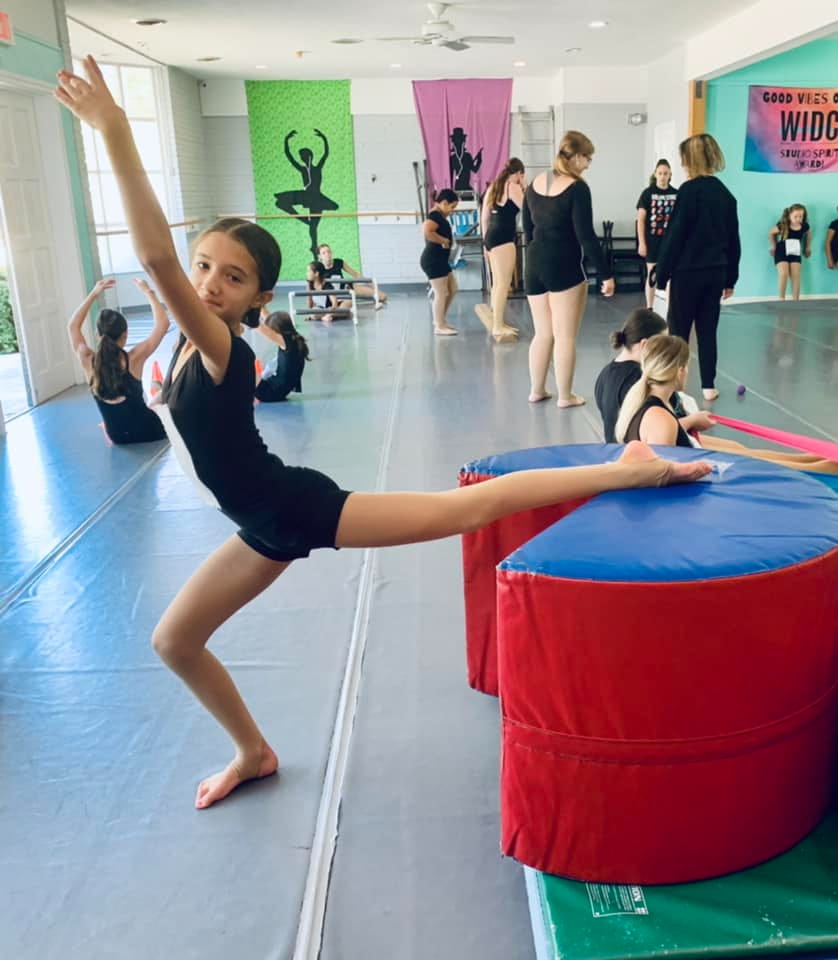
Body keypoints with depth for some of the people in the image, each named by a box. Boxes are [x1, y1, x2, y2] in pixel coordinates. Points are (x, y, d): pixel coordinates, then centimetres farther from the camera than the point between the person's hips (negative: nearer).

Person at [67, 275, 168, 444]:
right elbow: (163, 322, -12)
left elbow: (73, 326, 10)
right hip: (148, 433, -3)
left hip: (118, 438, 4)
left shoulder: (88, 362, -11)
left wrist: (93, 294, 11)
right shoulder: (133, 359, -21)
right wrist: (148, 291, -1)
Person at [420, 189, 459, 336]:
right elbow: (426, 231, -33)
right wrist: (444, 241, -20)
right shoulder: (435, 215, -16)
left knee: (452, 289, 16)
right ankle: (439, 327, 5)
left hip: (439, 260, 11)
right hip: (433, 260, -11)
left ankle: (440, 320, 25)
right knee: (441, 293, -4)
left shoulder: (438, 215, 15)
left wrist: (445, 240, 5)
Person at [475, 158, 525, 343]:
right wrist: (525, 188, 3)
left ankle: (497, 322, 21)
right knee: (504, 283, -7)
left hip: (491, 237, 9)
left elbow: (484, 217, 18)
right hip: (503, 238, -9)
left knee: (497, 283, 15)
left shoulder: (494, 187, 18)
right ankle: (498, 327, -7)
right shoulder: (513, 187, -6)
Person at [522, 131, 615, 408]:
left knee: (543, 334, 17)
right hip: (565, 268, -7)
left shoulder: (534, 184, 8)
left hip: (534, 267, 7)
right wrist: (605, 274, -11)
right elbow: (586, 236, -15)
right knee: (565, 336, 3)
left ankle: (536, 391, 22)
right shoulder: (577, 188, -12)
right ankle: (565, 395, 10)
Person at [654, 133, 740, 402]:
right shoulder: (726, 194, 10)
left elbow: (674, 236, -13)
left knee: (678, 331, 3)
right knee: (707, 331, 12)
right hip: (715, 273, 6)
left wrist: (661, 274, -7)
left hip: (688, 273, -6)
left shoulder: (689, 190, -11)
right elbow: (733, 240, 14)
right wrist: (730, 278, 20)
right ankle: (708, 386, 16)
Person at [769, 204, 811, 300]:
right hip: (781, 253, -3)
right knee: (783, 274, -19)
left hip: (795, 254, 3)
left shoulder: (804, 226, -11)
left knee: (796, 276, -3)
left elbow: (809, 234, 12)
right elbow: (771, 233, -3)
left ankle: (795, 301, 1)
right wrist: (774, 246, 4)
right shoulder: (782, 226, -20)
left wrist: (808, 247, 17)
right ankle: (781, 300, -11)